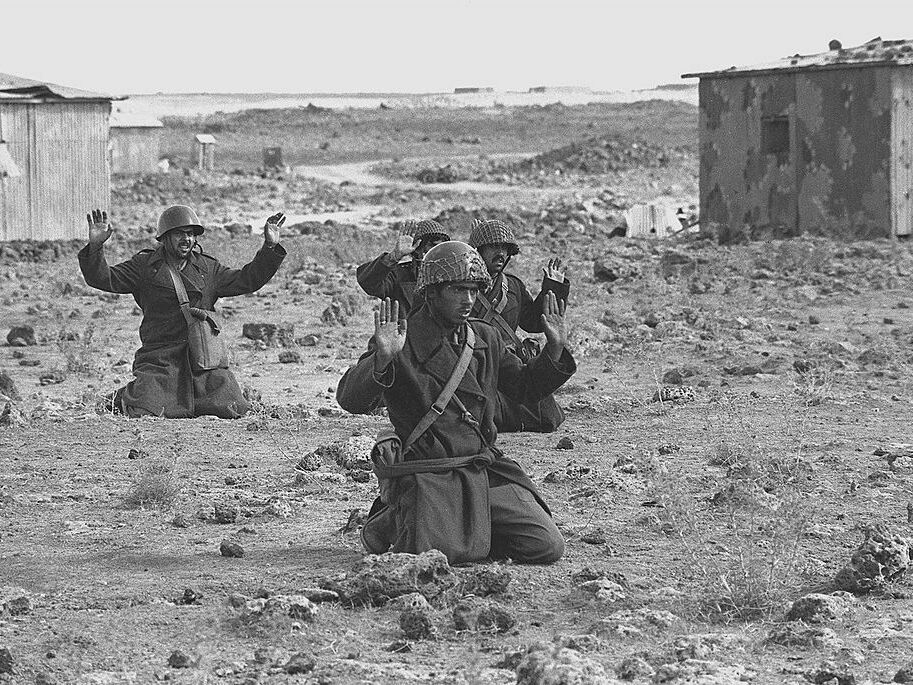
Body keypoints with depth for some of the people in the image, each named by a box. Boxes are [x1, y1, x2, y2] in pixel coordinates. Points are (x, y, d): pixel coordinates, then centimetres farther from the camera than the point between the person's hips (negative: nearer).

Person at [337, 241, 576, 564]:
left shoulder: (485, 338, 14)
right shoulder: (405, 341, -6)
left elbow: (524, 386, 26)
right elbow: (350, 400, -16)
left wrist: (555, 348, 11)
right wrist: (382, 359, -34)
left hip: (487, 473, 5)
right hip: (427, 474, -5)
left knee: (546, 547, -9)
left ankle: (475, 533, 17)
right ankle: (390, 523, 8)